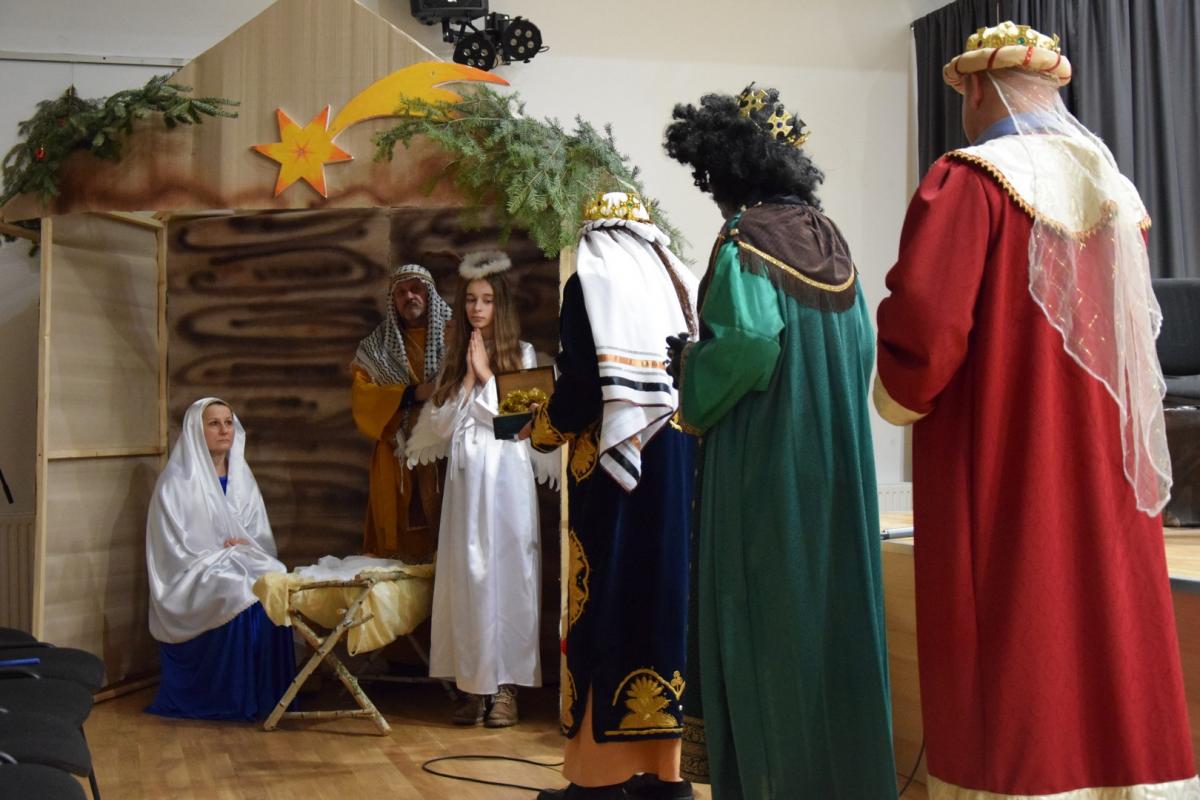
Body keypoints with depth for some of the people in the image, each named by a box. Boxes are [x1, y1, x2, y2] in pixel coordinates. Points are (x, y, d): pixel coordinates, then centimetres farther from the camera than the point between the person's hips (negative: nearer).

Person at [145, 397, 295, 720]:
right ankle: (225, 701, -18)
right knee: (237, 596, -32)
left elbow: (262, 538, 12)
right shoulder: (178, 481, -6)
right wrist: (227, 557, -17)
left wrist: (247, 549, -11)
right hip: (194, 579, -5)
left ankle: (265, 694, -15)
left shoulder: (241, 475, 12)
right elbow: (177, 548, -11)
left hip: (243, 568, 5)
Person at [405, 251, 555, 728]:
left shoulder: (522, 354, 6)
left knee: (507, 573, -4)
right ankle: (473, 684, 8)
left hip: (506, 477, -3)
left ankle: (505, 686, 2)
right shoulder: (455, 359, 15)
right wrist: (467, 382, -4)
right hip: (465, 478, 3)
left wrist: (487, 376, -4)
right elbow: (438, 424, 6)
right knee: (465, 575, 1)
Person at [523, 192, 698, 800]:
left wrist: (541, 430, 7)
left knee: (607, 604, 0)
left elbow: (582, 388, -12)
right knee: (663, 596, 9)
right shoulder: (680, 284, 12)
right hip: (678, 464, 6)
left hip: (614, 463, -5)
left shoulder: (590, 283, -3)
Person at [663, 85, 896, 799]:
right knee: (830, 606, 12)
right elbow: (862, 342, 12)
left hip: (766, 467, -7)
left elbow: (748, 339, -24)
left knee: (768, 618, 1)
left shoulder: (747, 238, -10)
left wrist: (690, 364, -6)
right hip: (837, 462, 7)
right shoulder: (829, 239, 11)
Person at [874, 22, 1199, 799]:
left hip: (999, 469, -6)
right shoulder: (1115, 188, 13)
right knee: (1109, 636, 13)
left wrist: (902, 400, -3)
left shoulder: (970, 180, -10)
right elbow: (1134, 331, 19)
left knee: (1013, 658, 1)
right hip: (1108, 469, 7)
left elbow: (924, 318, -20)